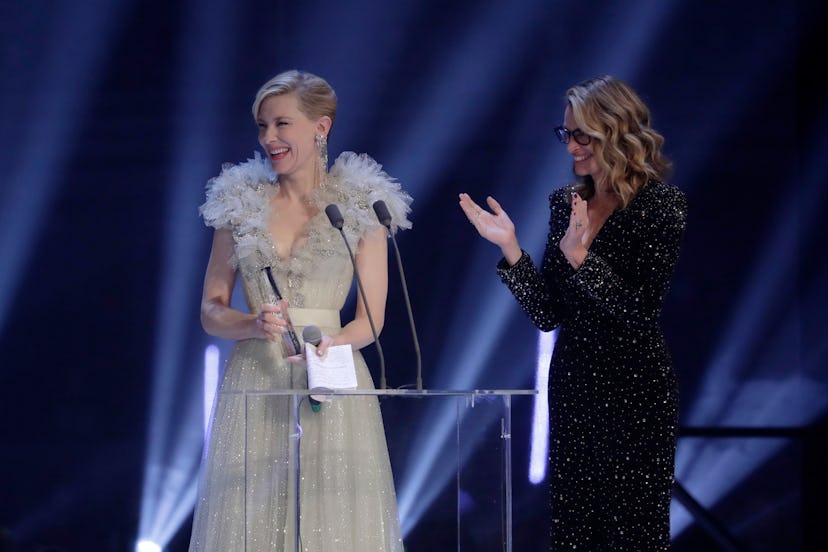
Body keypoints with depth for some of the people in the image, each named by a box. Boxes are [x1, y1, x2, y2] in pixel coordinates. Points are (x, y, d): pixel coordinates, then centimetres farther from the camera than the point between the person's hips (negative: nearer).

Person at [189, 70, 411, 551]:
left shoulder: (361, 205, 3)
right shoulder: (240, 202, 9)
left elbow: (371, 320, 1)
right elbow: (211, 311, 10)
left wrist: (331, 345, -20)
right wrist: (254, 326, -11)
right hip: (255, 382, 2)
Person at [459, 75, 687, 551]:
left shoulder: (661, 205, -9)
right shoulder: (566, 203, 9)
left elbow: (642, 310, -17)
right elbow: (547, 313, 6)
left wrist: (581, 258, -25)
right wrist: (509, 246, -5)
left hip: (635, 389, -6)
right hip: (572, 386, 6)